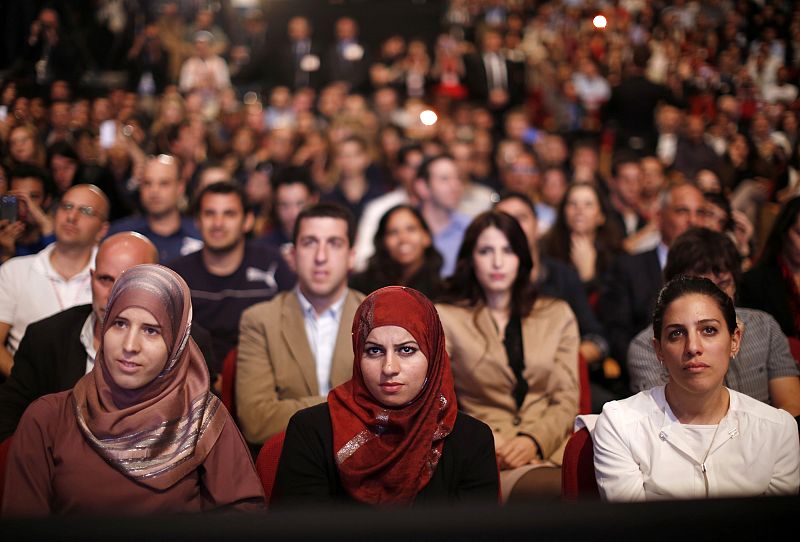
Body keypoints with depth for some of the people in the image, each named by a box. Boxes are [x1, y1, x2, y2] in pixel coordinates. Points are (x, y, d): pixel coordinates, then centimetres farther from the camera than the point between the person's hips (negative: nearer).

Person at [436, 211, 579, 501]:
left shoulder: (558, 315, 18)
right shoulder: (445, 318, 12)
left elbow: (566, 398, 9)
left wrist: (534, 439, -11)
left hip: (551, 442, 4)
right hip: (485, 453, -4)